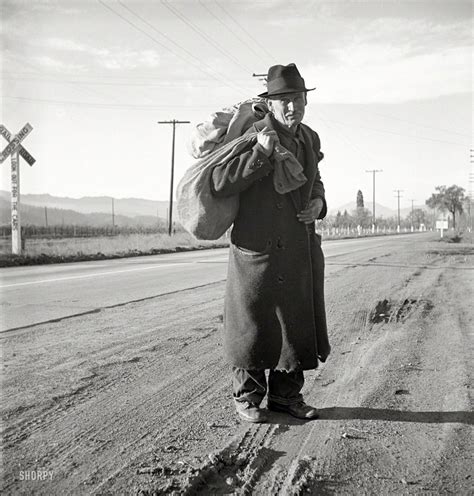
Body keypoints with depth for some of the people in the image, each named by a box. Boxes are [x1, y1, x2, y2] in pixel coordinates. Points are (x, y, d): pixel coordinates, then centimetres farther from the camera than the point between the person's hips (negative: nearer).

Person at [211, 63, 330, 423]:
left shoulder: (310, 139, 9)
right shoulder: (253, 136, -12)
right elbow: (219, 184, -19)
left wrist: (318, 202, 4)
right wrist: (260, 152, -26)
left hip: (301, 250, 7)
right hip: (259, 247, -6)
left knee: (297, 323, 11)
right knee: (254, 323, 4)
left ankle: (287, 395, 27)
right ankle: (247, 397, 21)